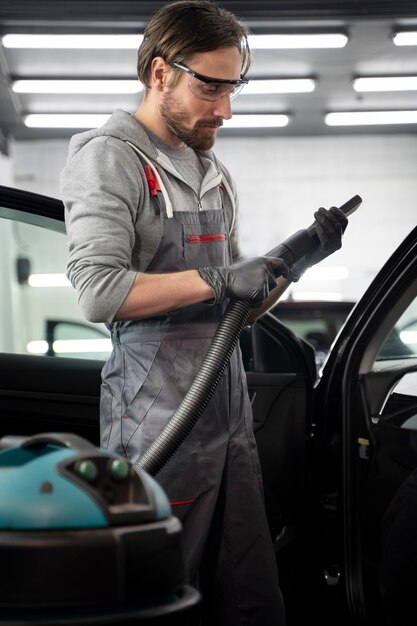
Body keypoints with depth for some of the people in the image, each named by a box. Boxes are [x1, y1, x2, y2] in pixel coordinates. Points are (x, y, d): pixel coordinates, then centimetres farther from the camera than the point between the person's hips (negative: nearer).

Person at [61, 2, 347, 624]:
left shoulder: (215, 173, 20)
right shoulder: (109, 157, -5)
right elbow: (98, 292, -19)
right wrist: (216, 279, -18)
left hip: (230, 418, 8)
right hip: (160, 424, -7)